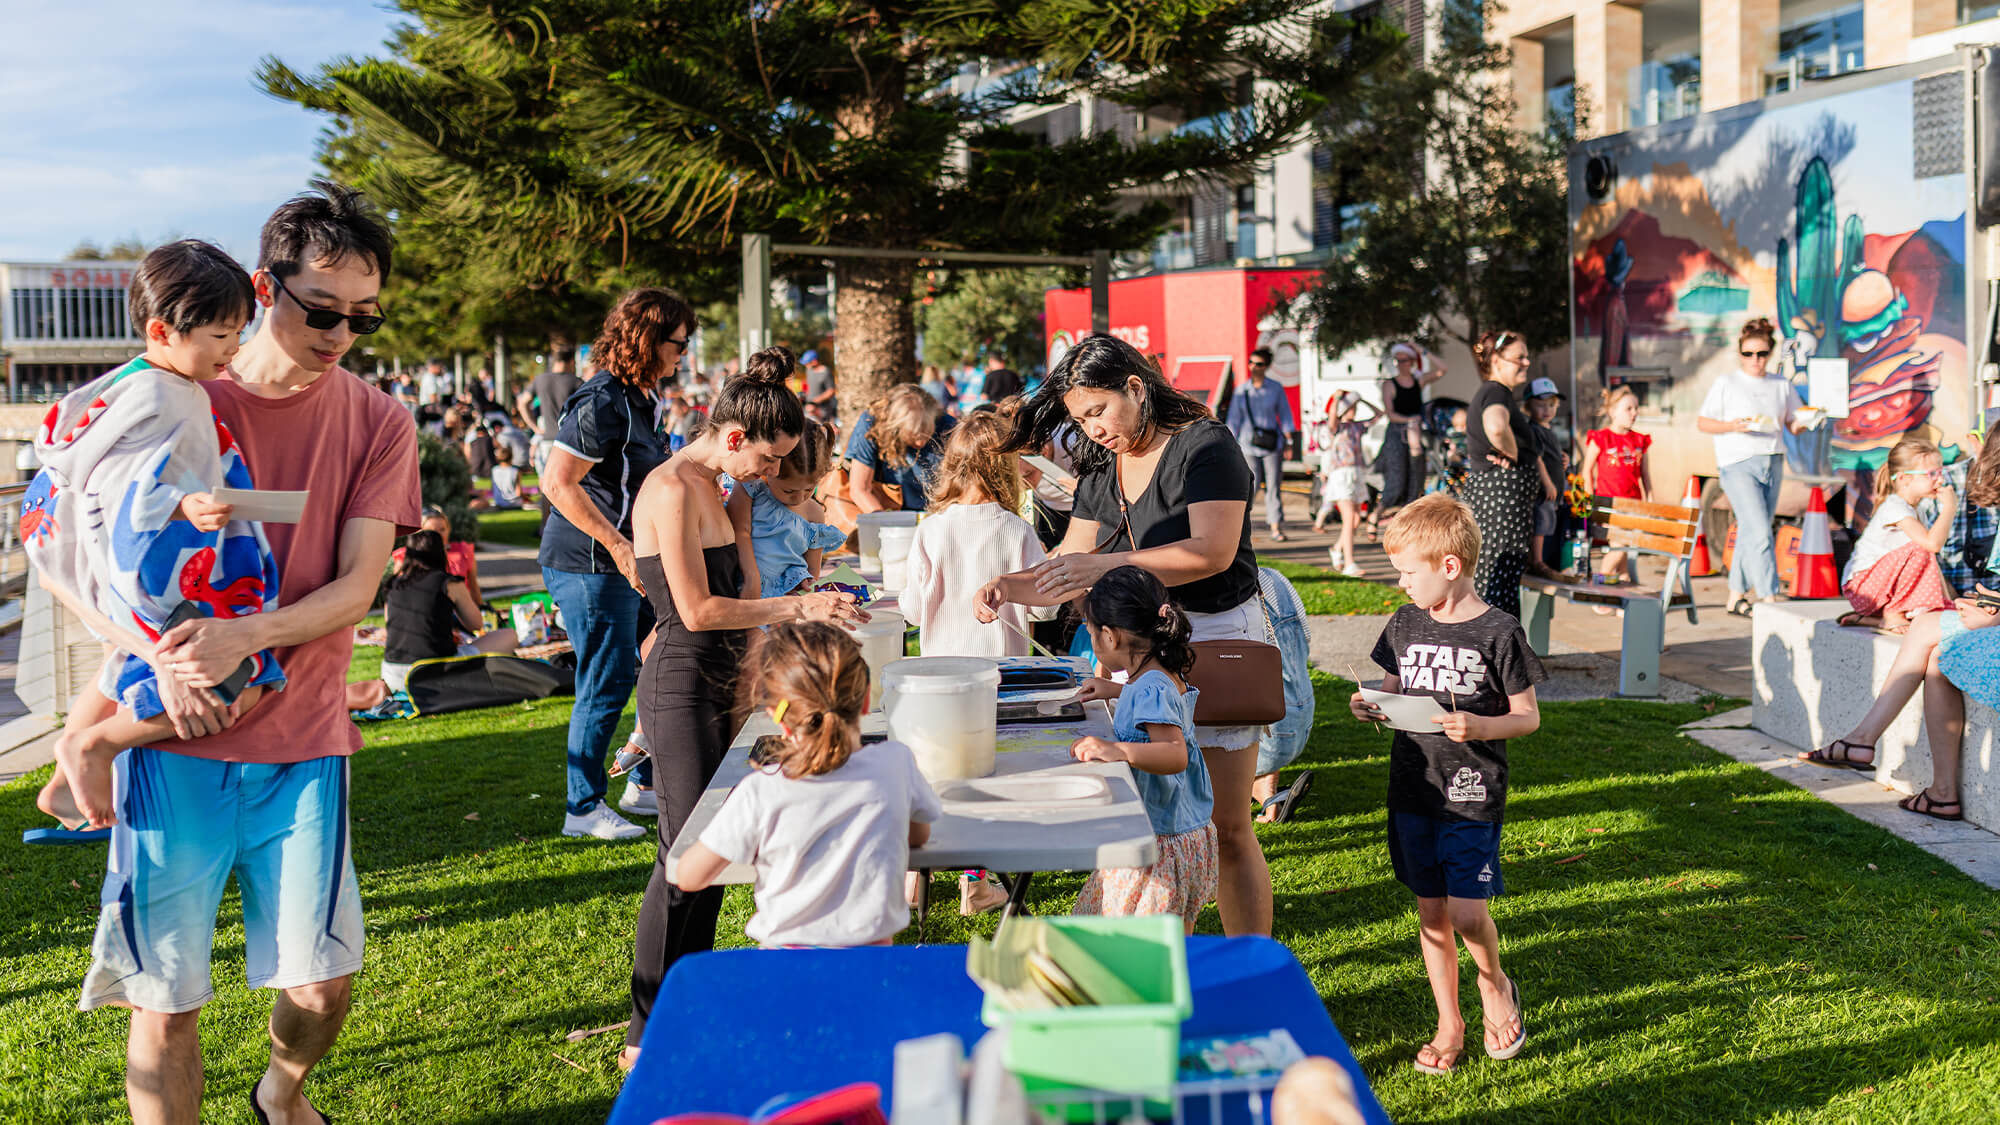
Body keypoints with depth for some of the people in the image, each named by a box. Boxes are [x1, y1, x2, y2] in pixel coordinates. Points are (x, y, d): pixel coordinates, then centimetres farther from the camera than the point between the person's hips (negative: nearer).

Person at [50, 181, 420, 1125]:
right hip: (175, 739, -1)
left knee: (322, 984, 5)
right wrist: (159, 654, -18)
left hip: (302, 740, 1)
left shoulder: (379, 424, 2)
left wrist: (249, 636, -24)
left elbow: (355, 587, -6)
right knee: (166, 998, 1)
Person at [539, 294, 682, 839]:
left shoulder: (638, 399, 14)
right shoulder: (602, 403, -17)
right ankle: (583, 809, 11)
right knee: (608, 685, -3)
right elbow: (558, 483, -23)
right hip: (589, 567, -10)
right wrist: (619, 546, -24)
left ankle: (645, 784, 27)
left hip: (629, 562, 10)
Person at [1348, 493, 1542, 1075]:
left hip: (1473, 794, -5)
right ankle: (1449, 1023, 24)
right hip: (1413, 788, 5)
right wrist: (1370, 706, -5)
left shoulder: (1499, 632, -10)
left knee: (1466, 913, -8)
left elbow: (1528, 717, -5)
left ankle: (1495, 984, 24)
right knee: (1430, 911, 11)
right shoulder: (1404, 625, 5)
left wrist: (1479, 727, -23)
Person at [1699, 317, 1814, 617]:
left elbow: (1794, 426, 14)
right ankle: (1769, 597, -13)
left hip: (1772, 464, 5)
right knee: (1759, 533, -14)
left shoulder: (1782, 385, 13)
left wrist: (1804, 423, -9)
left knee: (1750, 533, 9)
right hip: (1737, 463, -5)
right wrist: (1732, 426, -16)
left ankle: (1736, 597, 18)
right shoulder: (1726, 384, 1)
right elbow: (1702, 422, 1)